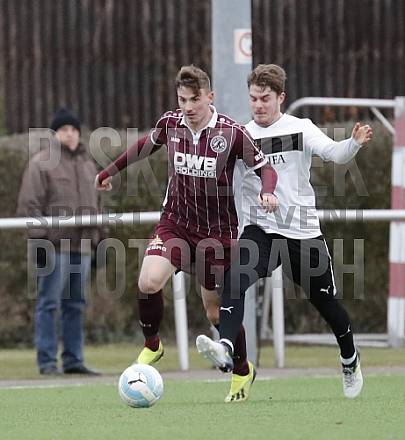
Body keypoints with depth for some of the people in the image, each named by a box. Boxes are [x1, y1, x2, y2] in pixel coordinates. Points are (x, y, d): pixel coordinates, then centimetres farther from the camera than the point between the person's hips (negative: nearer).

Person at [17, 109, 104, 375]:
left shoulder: (88, 164, 17)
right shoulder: (41, 163, -2)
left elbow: (96, 204, 24)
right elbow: (30, 204, -7)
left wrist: (99, 236, 17)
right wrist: (39, 238, -13)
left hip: (82, 246, 6)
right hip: (54, 246, -6)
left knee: (76, 304, 8)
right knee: (49, 303, -4)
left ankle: (74, 360, 13)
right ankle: (47, 361, -3)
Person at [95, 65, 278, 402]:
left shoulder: (231, 133, -15)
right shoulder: (170, 123, -4)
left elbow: (264, 168, -7)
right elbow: (147, 145, 18)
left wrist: (267, 192, -30)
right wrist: (110, 172, 28)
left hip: (217, 230, -2)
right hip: (175, 222, 2)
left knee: (217, 310, 5)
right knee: (148, 282, -23)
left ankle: (243, 371, 31)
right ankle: (152, 346, 3)